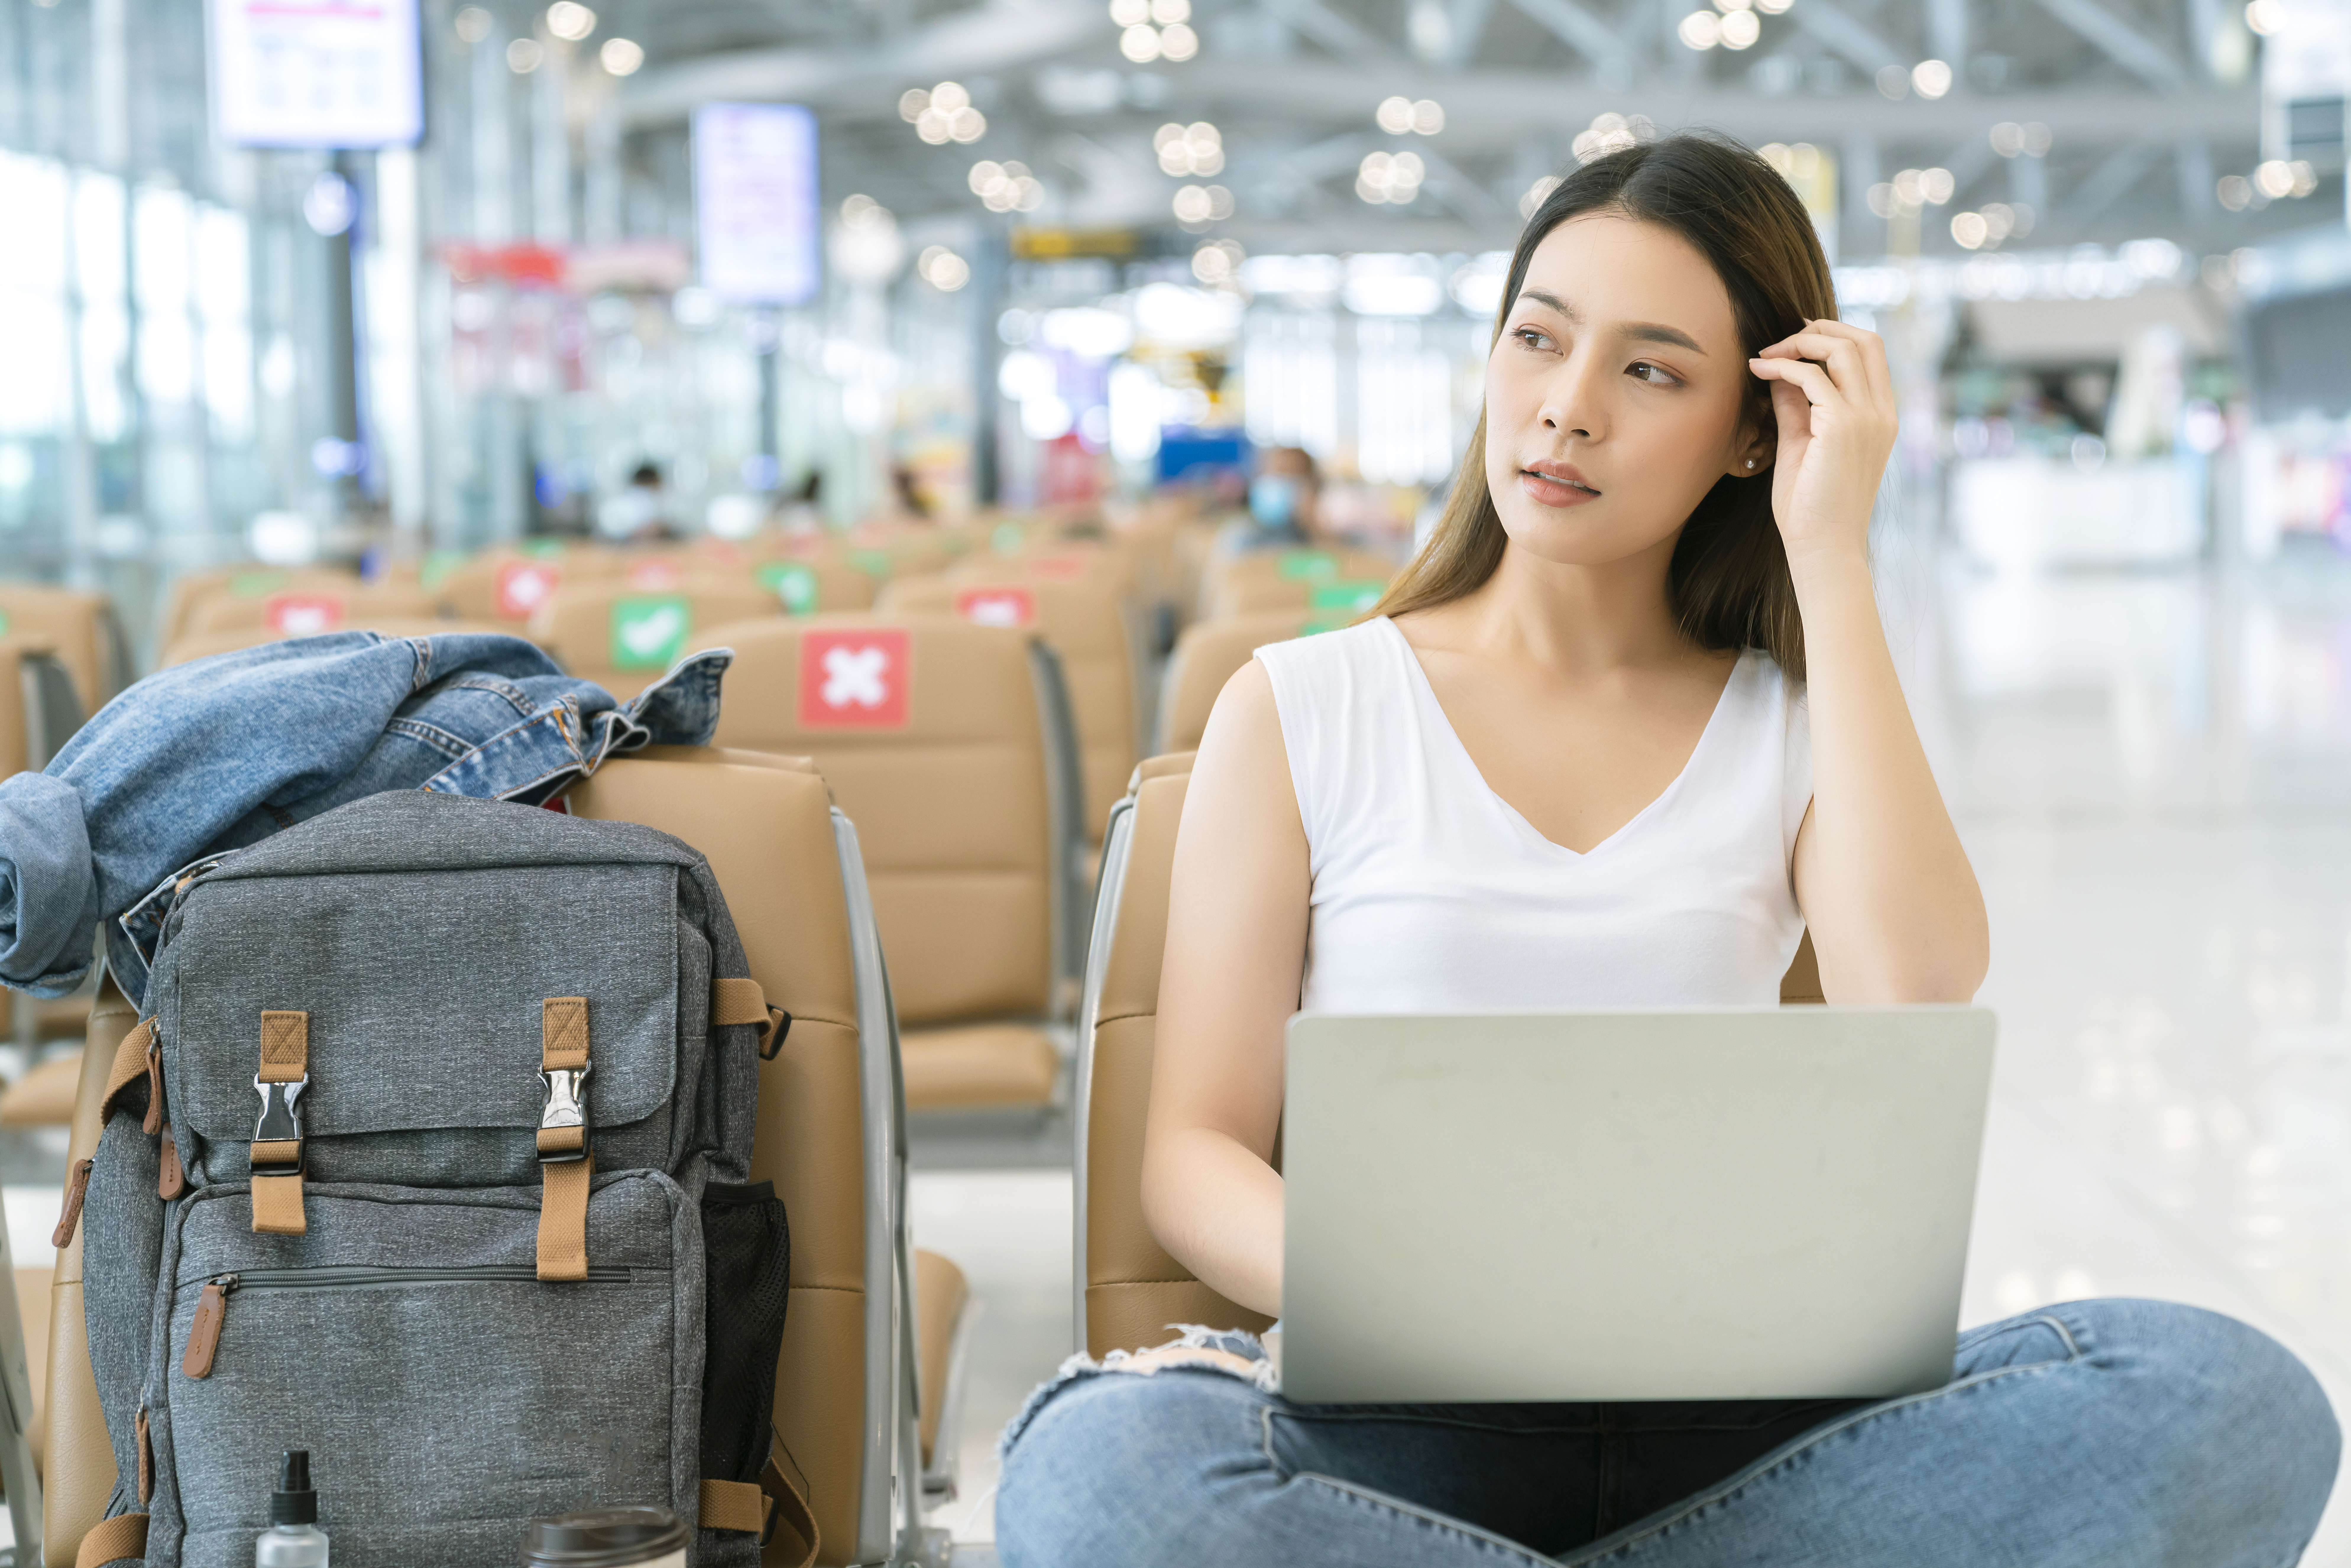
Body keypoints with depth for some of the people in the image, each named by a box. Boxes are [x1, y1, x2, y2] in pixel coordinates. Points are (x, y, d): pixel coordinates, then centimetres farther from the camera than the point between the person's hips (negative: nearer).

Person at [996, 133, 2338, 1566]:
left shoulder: (1798, 727, 14)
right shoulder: (1301, 711, 10)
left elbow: (1917, 1017, -9)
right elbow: (1199, 1151, 4)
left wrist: (1830, 558, -2)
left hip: (1731, 1433, 2)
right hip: (1403, 1428, -1)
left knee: (2234, 1400, -27)